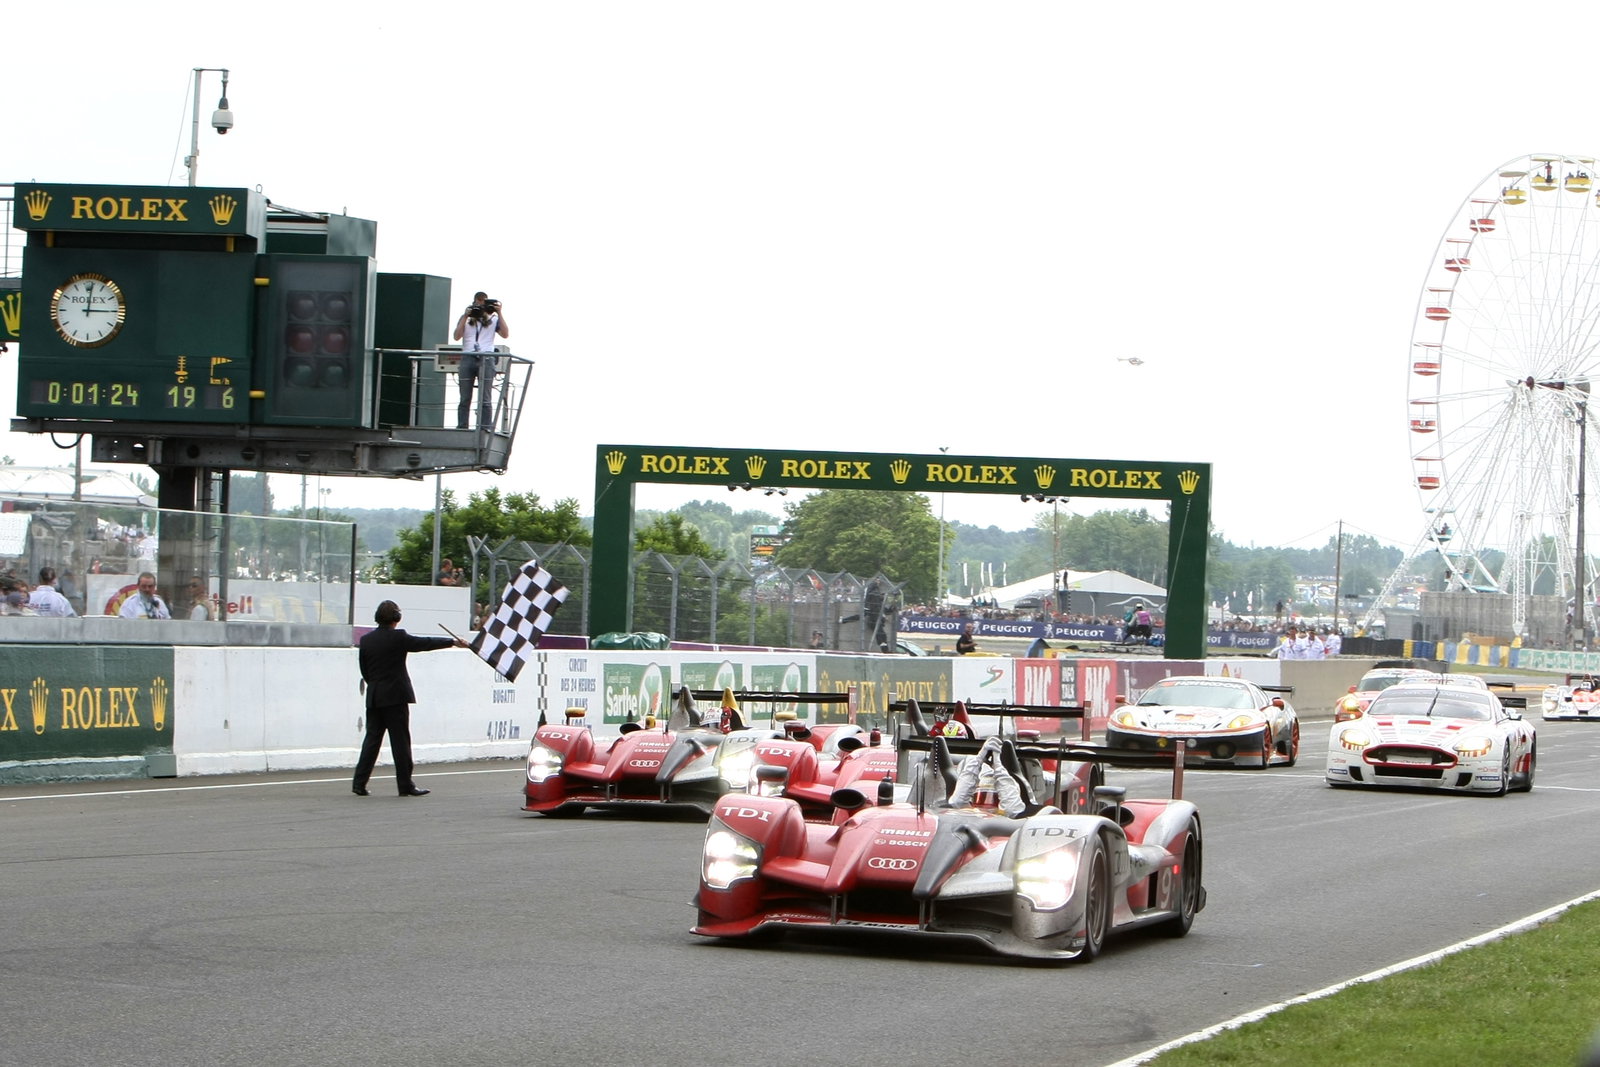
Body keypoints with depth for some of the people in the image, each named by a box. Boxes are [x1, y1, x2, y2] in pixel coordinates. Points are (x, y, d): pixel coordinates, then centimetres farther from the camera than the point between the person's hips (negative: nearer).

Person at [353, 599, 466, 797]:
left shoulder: (366, 640, 5)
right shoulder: (398, 638, -10)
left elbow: (363, 669, 10)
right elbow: (425, 644, -3)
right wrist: (453, 642, 8)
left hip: (374, 697, 5)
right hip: (395, 696, -5)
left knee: (372, 738, 8)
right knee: (400, 740, 0)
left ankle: (359, 783, 2)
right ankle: (406, 785, 2)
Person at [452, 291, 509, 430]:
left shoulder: (493, 319, 17)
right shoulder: (465, 319, 19)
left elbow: (505, 334, 2)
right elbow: (457, 336, 5)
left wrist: (500, 314, -1)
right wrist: (465, 317, 0)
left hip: (486, 359, -1)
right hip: (467, 359, 1)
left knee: (485, 400, -7)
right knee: (465, 399, -2)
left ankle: (486, 429, -10)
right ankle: (461, 428, -4)